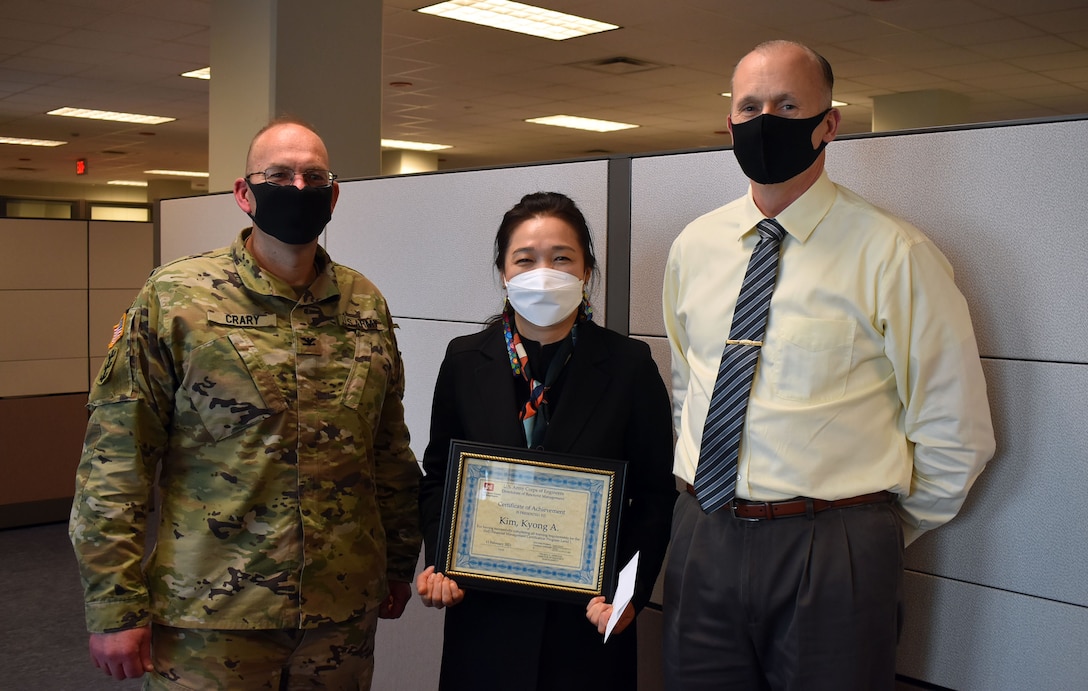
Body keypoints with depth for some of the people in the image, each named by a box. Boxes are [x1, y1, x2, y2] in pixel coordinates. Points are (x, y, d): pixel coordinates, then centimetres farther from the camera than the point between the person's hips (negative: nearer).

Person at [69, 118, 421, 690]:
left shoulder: (366, 304, 5)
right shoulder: (174, 297, -7)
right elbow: (116, 459, -8)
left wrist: (399, 564, 14)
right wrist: (115, 607, -10)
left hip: (345, 608, 4)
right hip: (210, 618, -3)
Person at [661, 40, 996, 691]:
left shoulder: (894, 254, -9)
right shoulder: (694, 247, 7)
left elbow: (955, 434, -4)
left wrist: (878, 539, 3)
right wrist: (710, 499, 15)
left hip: (832, 560, -4)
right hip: (703, 541, 4)